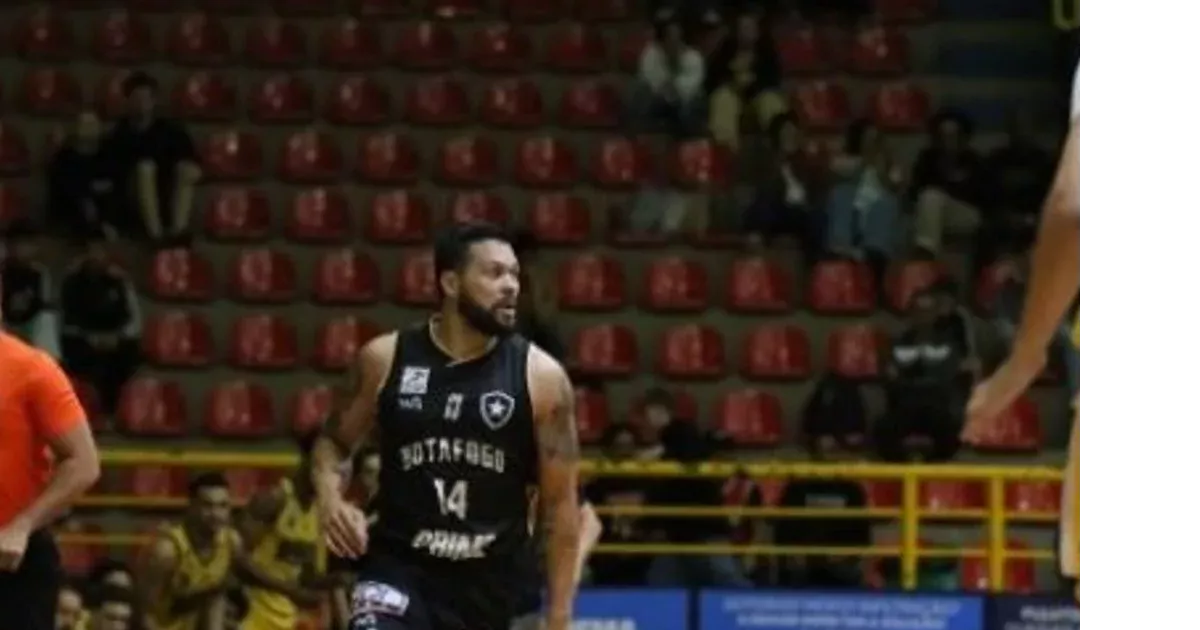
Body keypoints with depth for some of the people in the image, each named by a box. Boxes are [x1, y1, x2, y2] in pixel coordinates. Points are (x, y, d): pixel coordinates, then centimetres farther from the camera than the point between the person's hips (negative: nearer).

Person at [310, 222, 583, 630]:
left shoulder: (540, 377, -4)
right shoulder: (387, 359, -2)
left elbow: (560, 504, -1)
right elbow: (334, 440, 14)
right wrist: (330, 494, -9)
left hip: (488, 586, 1)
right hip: (399, 568, -1)